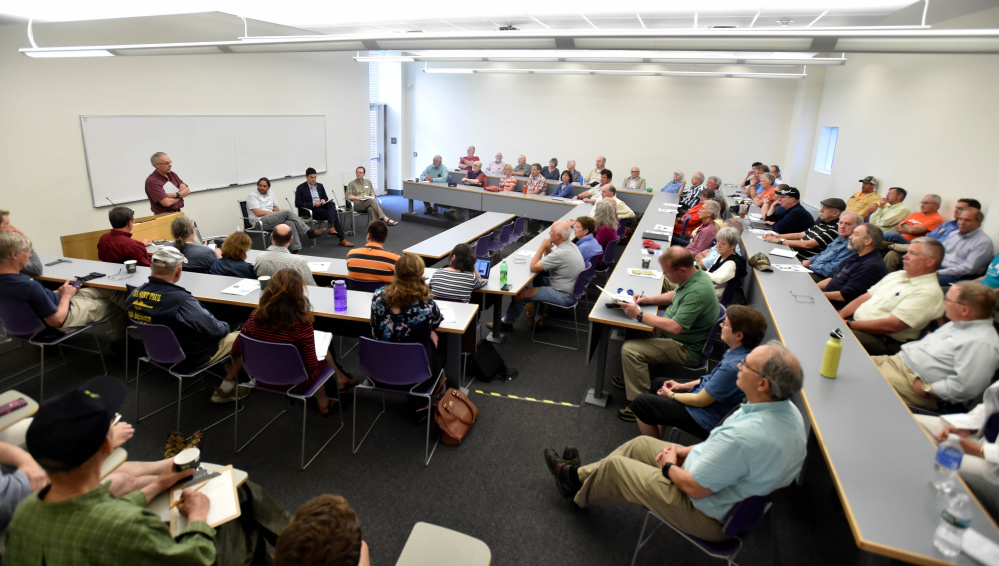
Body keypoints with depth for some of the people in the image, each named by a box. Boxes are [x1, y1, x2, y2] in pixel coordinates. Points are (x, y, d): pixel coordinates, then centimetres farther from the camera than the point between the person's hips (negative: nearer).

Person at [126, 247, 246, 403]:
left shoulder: (134, 293, -10)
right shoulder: (180, 300, -34)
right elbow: (215, 330, -26)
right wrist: (225, 326, -2)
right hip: (189, 360, -8)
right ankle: (225, 389, 12)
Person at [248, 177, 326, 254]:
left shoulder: (270, 193, 20)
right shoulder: (252, 195, 1)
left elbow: (275, 208, 24)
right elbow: (258, 213, -10)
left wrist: (277, 210, -2)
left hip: (271, 220, 6)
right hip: (259, 222, -6)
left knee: (290, 223, -28)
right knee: (288, 212, -25)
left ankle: (296, 249, -40)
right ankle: (309, 232, -23)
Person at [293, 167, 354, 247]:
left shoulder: (320, 186, 21)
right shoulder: (301, 188, 3)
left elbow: (326, 198, 25)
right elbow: (297, 204, -5)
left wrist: (324, 200, -3)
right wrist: (313, 204, -16)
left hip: (322, 206, 5)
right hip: (312, 210, -5)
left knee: (332, 203, -32)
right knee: (334, 213, -30)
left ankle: (332, 227, -47)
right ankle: (342, 239, -35)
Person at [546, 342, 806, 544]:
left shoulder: (743, 436, -40)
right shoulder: (789, 410, -10)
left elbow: (695, 488, -28)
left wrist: (669, 466, -7)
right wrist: (686, 451, 2)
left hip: (713, 518, -8)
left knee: (614, 466, 6)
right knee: (641, 444, 18)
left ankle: (578, 487, 39)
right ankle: (580, 474, 37)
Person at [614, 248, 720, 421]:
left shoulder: (697, 291, -32)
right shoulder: (692, 277, -2)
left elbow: (674, 327, -35)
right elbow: (675, 295, 19)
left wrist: (639, 314, -28)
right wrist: (649, 299, 4)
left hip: (688, 349, -10)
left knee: (630, 349, -20)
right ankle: (633, 378, 28)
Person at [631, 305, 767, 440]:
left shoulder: (732, 367, -35)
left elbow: (700, 401, -23)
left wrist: (671, 395, -7)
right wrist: (683, 386, 9)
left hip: (706, 422, -10)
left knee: (640, 403, -6)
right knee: (659, 383, 24)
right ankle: (658, 438, 30)